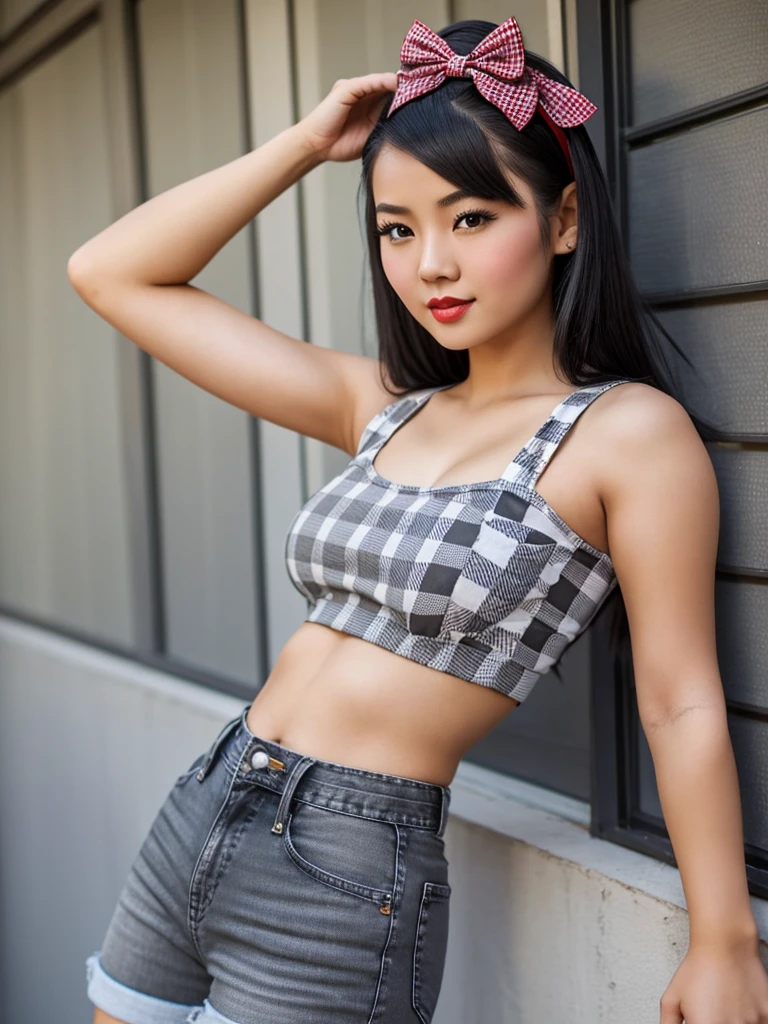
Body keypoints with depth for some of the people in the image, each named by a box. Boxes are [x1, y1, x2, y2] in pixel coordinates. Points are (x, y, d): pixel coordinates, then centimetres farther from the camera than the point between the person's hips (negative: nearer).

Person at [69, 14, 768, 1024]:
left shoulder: (630, 431, -10)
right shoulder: (384, 408, 7)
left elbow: (682, 707, -8)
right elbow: (112, 273, 10)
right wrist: (305, 143, 5)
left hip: (344, 879, -6)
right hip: (195, 817, 7)